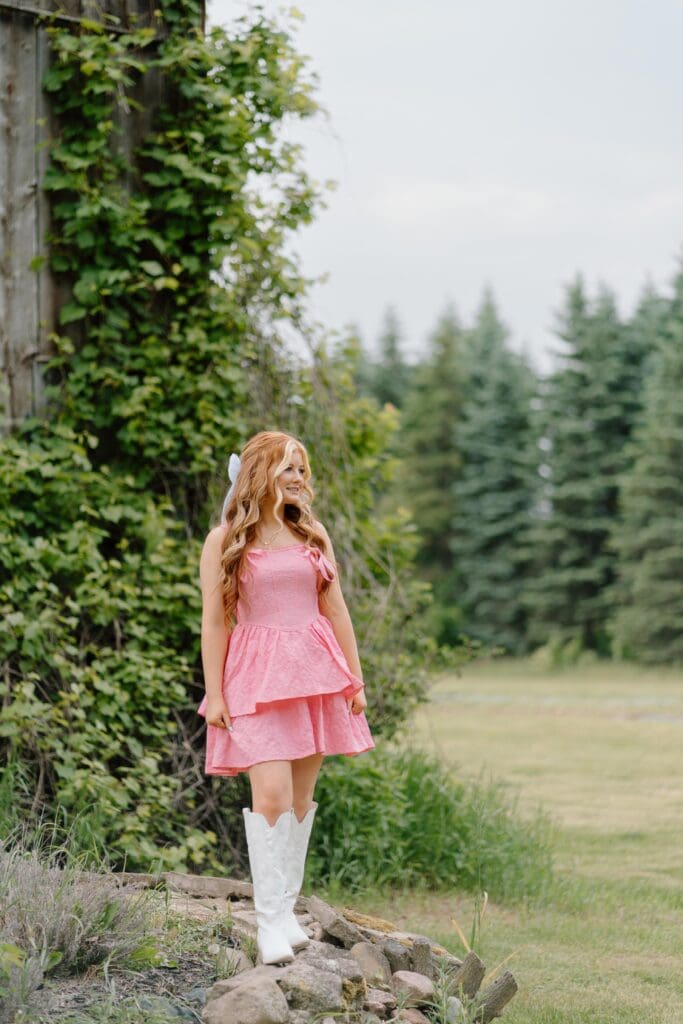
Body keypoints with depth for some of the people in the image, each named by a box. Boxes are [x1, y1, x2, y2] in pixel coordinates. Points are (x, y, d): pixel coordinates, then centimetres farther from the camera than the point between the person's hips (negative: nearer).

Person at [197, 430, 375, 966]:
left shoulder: (313, 535, 13)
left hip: (316, 672, 4)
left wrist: (356, 678, 11)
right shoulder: (225, 541, 1)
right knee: (271, 793, -14)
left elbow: (336, 610, 15)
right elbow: (215, 621, -1)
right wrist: (214, 695, -5)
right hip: (257, 676, -4)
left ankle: (288, 908, 14)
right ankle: (269, 920, -10)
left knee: (302, 796, 5)